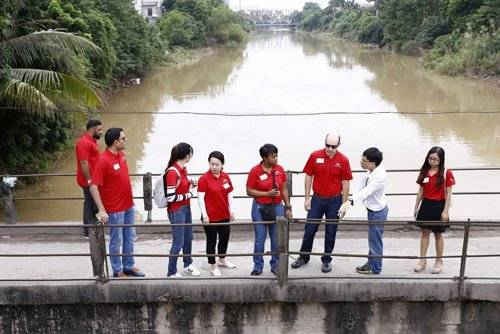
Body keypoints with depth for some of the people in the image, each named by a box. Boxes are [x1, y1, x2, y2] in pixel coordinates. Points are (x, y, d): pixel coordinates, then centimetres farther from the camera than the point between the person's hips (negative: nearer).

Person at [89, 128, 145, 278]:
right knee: (117, 241, 6)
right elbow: (93, 187, -22)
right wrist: (101, 210, -25)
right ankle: (117, 271, 21)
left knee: (130, 238, 18)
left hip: (128, 205, 8)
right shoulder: (104, 160, -21)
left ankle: (129, 267, 32)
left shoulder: (121, 155, 3)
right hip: (115, 209, -8)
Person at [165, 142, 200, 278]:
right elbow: (171, 197, -24)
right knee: (178, 242, 0)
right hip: (176, 211, -9)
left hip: (186, 207, 9)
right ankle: (172, 273, 14)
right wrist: (188, 195, -16)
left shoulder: (183, 169, 3)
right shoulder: (172, 172, -23)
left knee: (188, 238, 21)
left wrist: (190, 184, 0)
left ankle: (188, 265, 41)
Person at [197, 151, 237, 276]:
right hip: (210, 216, -6)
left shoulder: (226, 177, 3)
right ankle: (213, 266, 20)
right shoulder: (204, 179, -14)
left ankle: (222, 260, 44)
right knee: (211, 241, 5)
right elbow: (201, 198, -15)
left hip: (224, 215, 6)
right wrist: (204, 215, -19)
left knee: (225, 237, 21)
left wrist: (231, 210, 7)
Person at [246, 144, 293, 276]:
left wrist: (288, 207, 6)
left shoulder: (280, 169, 1)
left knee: (277, 239, 7)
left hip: (277, 207, 3)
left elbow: (284, 189, 8)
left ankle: (275, 265, 22)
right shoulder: (255, 171, -9)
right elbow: (249, 191, -7)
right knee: (259, 239, 4)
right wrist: (267, 193, -16)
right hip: (260, 208, -3)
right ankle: (258, 266, 18)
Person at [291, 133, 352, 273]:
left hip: (334, 200, -1)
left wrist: (344, 203, -2)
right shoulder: (315, 156, -6)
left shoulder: (343, 160, -7)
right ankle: (304, 257, 23)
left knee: (330, 232, 8)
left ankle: (327, 260, 22)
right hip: (317, 199, 1)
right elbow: (308, 177, 2)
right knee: (309, 229, 8)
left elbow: (345, 182, -2)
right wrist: (307, 198, 1)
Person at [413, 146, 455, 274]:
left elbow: (448, 194, -9)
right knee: (425, 232, 8)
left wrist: (446, 211, -12)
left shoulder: (446, 173, -9)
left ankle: (439, 262, 21)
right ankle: (422, 261, 17)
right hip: (426, 205, 4)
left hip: (439, 206, -4)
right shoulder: (424, 172, 3)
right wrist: (416, 207, 10)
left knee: (438, 234, 8)